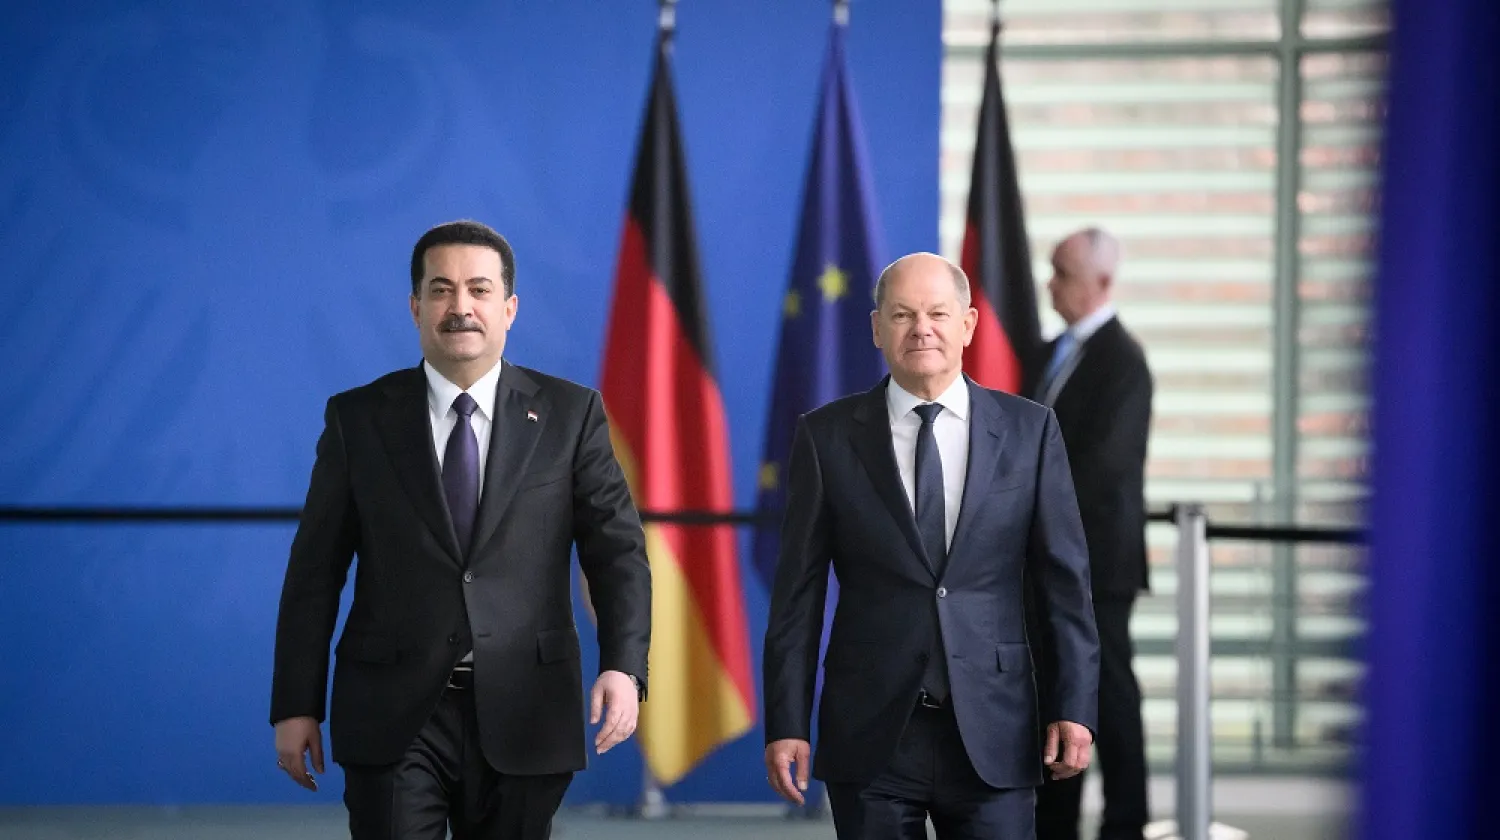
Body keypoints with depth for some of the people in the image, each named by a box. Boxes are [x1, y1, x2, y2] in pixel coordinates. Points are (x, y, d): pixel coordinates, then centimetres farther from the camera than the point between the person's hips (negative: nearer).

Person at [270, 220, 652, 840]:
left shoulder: (569, 415, 4)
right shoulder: (358, 419, 5)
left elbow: (617, 551, -1)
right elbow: (315, 572, 5)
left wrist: (623, 667, -16)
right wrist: (296, 706, 1)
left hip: (521, 719, 1)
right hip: (394, 720, -1)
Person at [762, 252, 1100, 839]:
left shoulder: (1028, 430, 5)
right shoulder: (827, 435, 3)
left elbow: (1066, 578, 4)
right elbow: (798, 591, 3)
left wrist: (1075, 706, -3)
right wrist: (786, 723, -2)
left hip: (993, 735, 0)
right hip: (872, 736, 0)